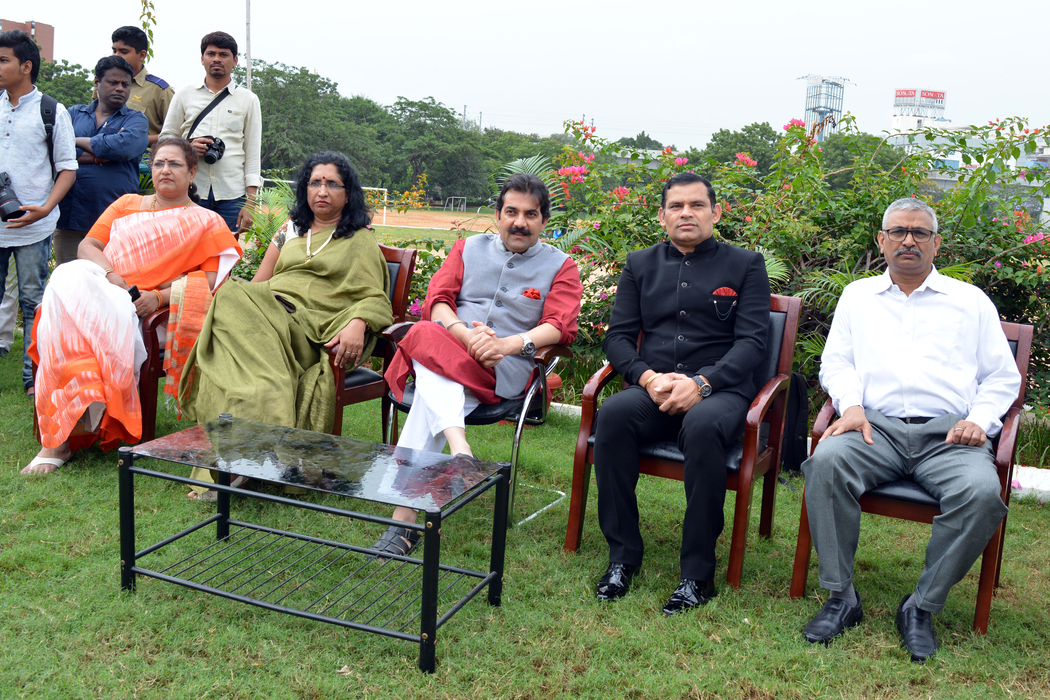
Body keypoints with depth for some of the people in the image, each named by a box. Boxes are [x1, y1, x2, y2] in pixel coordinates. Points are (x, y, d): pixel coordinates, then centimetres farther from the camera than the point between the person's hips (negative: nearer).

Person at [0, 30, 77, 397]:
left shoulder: (52, 112, -2)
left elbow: (68, 167, -3)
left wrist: (45, 208, -15)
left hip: (33, 226, -3)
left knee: (33, 301, 4)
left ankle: (34, 376, 13)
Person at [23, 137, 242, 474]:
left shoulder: (206, 223, 13)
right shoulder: (127, 204, 26)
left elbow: (209, 281, 0)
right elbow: (87, 245, 15)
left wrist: (160, 297, -16)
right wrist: (111, 273, -7)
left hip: (144, 310, -3)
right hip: (96, 285, 4)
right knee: (67, 279, -33)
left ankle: (61, 437, -34)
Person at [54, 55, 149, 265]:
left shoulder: (136, 120, 9)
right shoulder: (74, 113, 16)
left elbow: (124, 146, -13)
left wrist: (78, 141, -1)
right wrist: (102, 155, -8)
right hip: (69, 215, 2)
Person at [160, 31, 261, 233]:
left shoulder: (248, 100, 11)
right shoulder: (184, 95, 14)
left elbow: (253, 153, 7)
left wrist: (250, 202, -1)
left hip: (232, 195, -1)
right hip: (190, 192, 1)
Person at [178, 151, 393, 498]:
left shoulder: (361, 242, 16)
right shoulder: (292, 232, 31)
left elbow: (376, 300, 6)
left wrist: (358, 324, -16)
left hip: (311, 330, -5)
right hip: (269, 312, 5)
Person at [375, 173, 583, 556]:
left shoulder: (560, 266, 14)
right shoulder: (469, 248, 21)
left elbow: (559, 326, -1)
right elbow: (436, 301, 9)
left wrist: (509, 344, -19)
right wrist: (466, 336, -13)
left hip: (505, 370, -3)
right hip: (449, 345, 3)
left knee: (433, 386, -32)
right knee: (428, 337, -35)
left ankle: (404, 517, -36)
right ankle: (459, 449, -48)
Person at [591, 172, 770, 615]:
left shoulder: (745, 265, 10)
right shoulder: (640, 265, 19)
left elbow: (752, 341, -1)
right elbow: (618, 337, 11)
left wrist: (700, 382, -17)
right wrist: (649, 377, -10)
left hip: (719, 391, -2)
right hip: (653, 390, 3)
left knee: (703, 425, -37)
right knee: (614, 412, -31)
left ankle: (698, 574, -26)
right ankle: (622, 557, -19)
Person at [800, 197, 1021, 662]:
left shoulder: (971, 301, 19)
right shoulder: (857, 296, 22)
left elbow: (1002, 377, 17)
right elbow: (836, 362, 15)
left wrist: (979, 419, -3)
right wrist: (851, 405, -5)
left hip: (948, 433, 0)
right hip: (877, 427, 0)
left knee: (981, 491, -32)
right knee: (826, 461, -32)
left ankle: (922, 607, -16)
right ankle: (841, 597, -21)